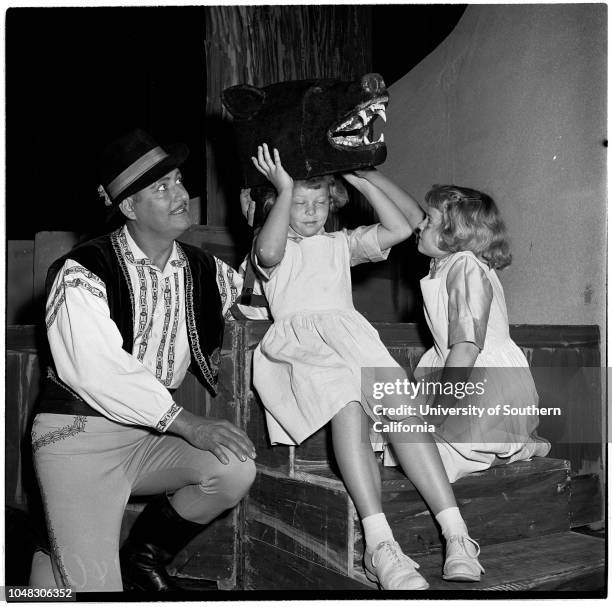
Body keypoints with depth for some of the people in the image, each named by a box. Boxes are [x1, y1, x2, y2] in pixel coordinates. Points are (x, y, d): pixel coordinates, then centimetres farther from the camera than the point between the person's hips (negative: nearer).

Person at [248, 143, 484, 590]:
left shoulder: (342, 244, 31)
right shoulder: (276, 244, 22)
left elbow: (401, 228, 18)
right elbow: (268, 254, -6)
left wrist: (361, 181, 15)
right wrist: (284, 191, -2)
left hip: (350, 333, 3)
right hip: (299, 343, -3)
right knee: (346, 406, -36)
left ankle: (456, 535, -34)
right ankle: (380, 544, -45)